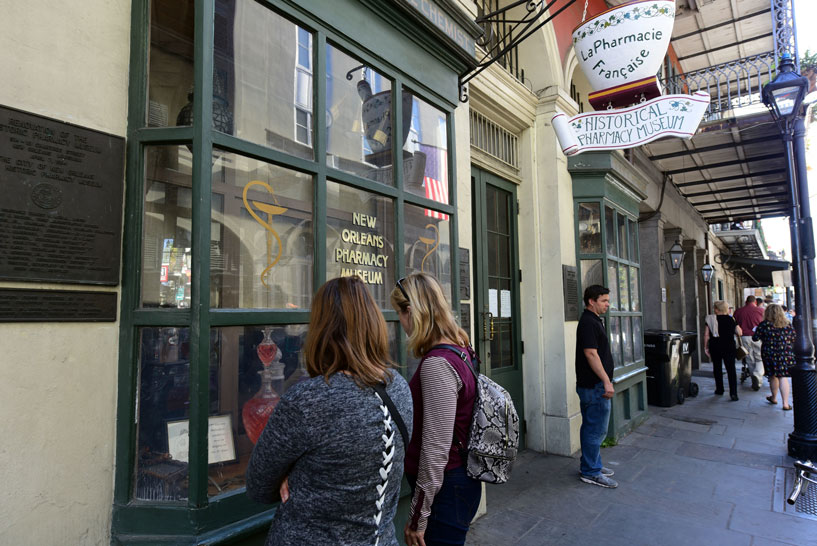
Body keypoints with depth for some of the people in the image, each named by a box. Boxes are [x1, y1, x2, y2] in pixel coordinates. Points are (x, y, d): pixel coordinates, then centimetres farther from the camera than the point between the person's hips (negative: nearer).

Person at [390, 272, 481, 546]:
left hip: (444, 491, -9)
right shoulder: (458, 350, 2)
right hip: (458, 480, 9)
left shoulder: (436, 364, -26)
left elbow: (436, 449, -24)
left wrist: (418, 516, -15)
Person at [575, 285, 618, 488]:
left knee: (590, 427, 17)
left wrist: (606, 380, 21)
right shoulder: (588, 322, -17)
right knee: (597, 430, -3)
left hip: (592, 385, 11)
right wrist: (606, 381, -23)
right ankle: (590, 472, 6)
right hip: (594, 385, -11)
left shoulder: (593, 321, 16)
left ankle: (590, 465, 28)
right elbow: (591, 354, -23)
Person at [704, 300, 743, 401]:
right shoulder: (730, 319, -2)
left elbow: (706, 335, -5)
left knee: (717, 368, 16)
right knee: (731, 369, 0)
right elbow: (740, 333, 3)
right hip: (729, 347, 0)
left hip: (715, 347, 1)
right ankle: (733, 393, -10)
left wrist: (706, 347, 3)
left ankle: (719, 389, 25)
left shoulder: (710, 319, -3)